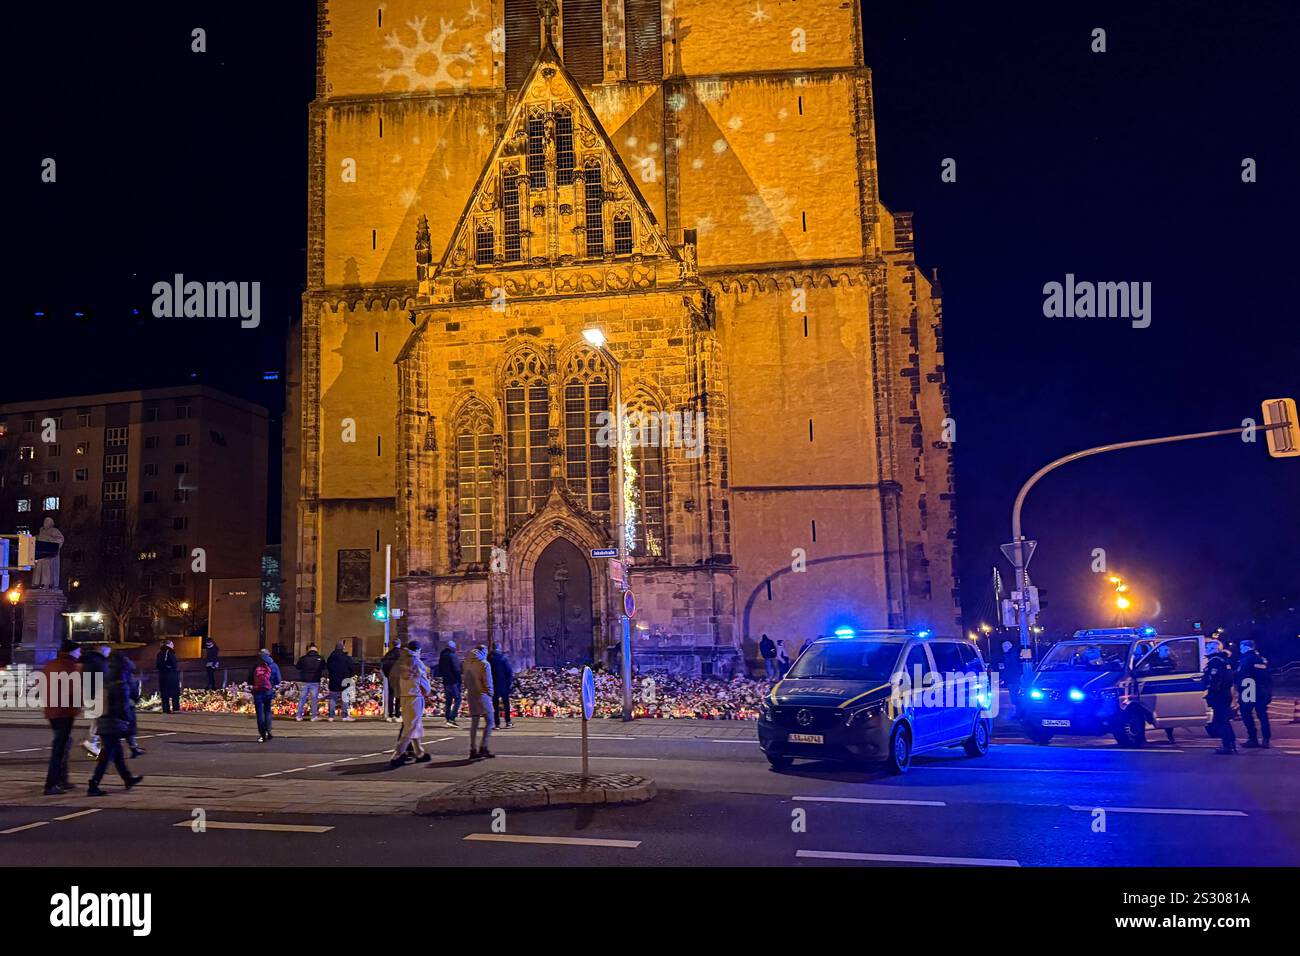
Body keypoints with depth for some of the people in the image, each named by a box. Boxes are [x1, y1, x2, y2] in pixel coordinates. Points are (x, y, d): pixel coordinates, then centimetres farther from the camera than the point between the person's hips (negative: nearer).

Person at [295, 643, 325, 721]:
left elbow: (298, 667, 7)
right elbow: (323, 668, 8)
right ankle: (314, 716, 6)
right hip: (315, 682, -1)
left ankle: (299, 716, 10)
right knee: (315, 699, 6)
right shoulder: (320, 659, -5)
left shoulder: (303, 658, -6)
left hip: (304, 681, 1)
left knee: (302, 699, 8)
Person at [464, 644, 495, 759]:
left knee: (474, 723, 10)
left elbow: (466, 680, 11)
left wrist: (469, 691, 14)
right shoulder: (484, 664, -10)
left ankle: (473, 750, 10)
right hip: (482, 695, -6)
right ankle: (483, 747, -7)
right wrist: (490, 694, -1)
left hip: (471, 696, 6)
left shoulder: (468, 663, 9)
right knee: (489, 721, 1)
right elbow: (488, 682, -11)